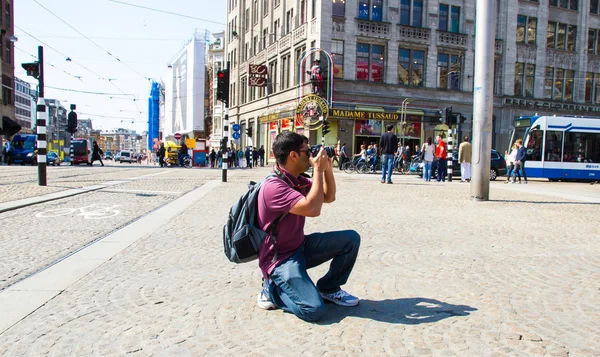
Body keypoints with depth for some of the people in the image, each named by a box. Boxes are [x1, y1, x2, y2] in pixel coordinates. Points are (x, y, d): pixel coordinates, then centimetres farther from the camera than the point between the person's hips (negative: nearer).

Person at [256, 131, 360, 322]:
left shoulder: (299, 181, 4)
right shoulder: (273, 185, -25)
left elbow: (329, 197, 13)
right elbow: (313, 209, -34)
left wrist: (327, 167, 0)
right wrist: (318, 169, -25)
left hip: (301, 247, 9)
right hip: (281, 259, -9)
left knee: (351, 239, -1)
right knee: (314, 309, -23)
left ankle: (329, 288, 15)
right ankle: (272, 289, 3)